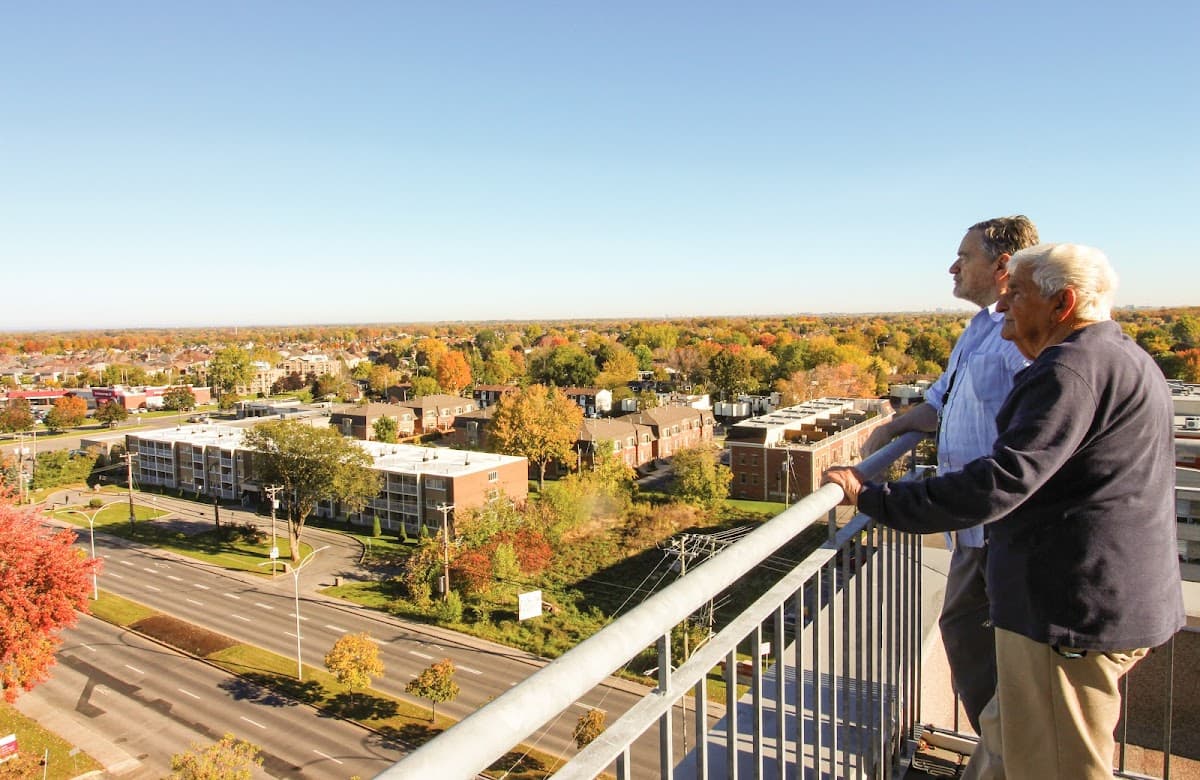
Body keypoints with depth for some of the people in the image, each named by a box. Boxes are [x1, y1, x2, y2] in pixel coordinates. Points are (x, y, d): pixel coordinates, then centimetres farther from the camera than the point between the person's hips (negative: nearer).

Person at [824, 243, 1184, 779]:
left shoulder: (1072, 368, -20)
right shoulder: (1121, 359, 15)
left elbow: (999, 484, -30)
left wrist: (872, 497, -25)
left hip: (1074, 609, -10)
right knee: (1006, 736, 22)